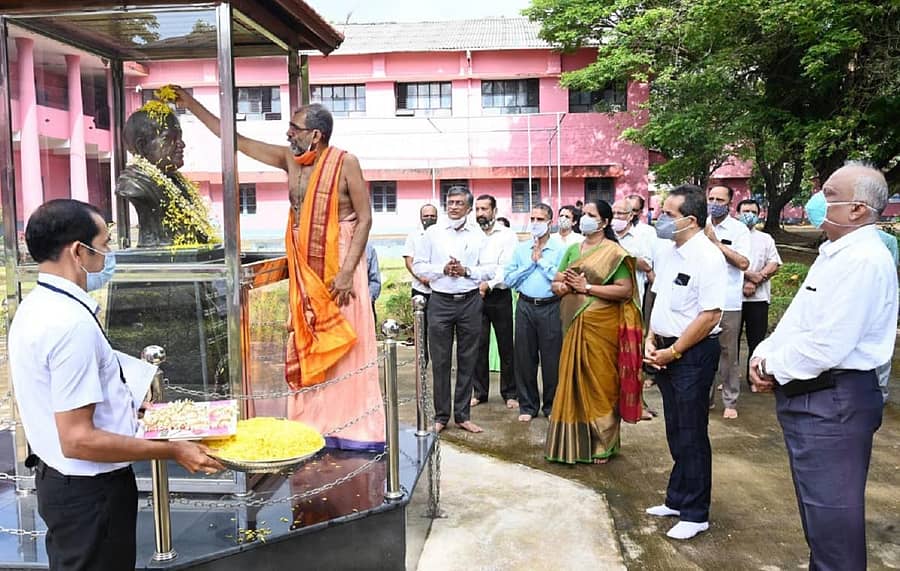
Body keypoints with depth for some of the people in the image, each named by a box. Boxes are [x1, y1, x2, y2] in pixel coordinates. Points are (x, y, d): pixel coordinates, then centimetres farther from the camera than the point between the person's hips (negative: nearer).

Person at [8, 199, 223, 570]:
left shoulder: (36, 306, 4)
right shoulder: (72, 323, -27)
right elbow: (77, 440, -27)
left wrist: (125, 407, 19)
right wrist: (172, 451, -21)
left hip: (59, 479, 10)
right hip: (88, 491, -9)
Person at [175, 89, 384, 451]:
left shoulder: (345, 163, -9)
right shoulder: (290, 159, 8)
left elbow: (365, 218, -11)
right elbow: (236, 140, 14)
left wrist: (347, 271, -18)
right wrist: (191, 105, 16)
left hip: (339, 267, -6)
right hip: (304, 271, 6)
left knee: (347, 349, -4)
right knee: (307, 350, 8)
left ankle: (357, 431, 5)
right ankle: (315, 429, 17)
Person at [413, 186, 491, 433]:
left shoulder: (479, 235, 7)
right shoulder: (432, 233, 6)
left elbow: (489, 270, 4)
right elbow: (419, 266, 3)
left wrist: (466, 271, -11)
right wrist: (443, 270, -11)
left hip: (470, 302, 1)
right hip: (440, 301, -1)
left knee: (467, 360, 7)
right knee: (440, 361, 2)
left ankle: (462, 415, 18)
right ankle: (441, 416, 13)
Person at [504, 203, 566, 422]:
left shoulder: (560, 248, 0)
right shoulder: (521, 249, 10)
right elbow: (509, 279, 3)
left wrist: (541, 260, -8)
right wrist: (531, 262, -4)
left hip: (551, 307, -3)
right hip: (525, 306, 3)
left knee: (551, 358, 4)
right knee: (525, 357, 7)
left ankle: (551, 406, 19)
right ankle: (528, 406, 20)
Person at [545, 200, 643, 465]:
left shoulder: (614, 252, -5)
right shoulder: (572, 250, 14)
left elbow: (625, 290, -14)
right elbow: (556, 284, 14)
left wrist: (587, 287, -16)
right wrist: (564, 286, -10)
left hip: (601, 326, -5)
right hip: (575, 324, 6)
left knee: (599, 383, 2)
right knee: (573, 381, 9)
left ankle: (602, 444, 17)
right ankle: (574, 442, 21)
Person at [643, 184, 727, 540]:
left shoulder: (708, 257, -17)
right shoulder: (665, 251, 7)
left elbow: (710, 315, -20)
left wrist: (673, 351, -15)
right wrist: (651, 341, 5)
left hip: (693, 353, -8)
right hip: (665, 351, 8)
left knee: (691, 436, 3)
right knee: (675, 431, 18)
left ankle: (695, 514, 19)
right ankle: (677, 500, 33)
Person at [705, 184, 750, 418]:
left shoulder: (739, 229, -2)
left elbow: (744, 263, -14)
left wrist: (716, 242, -15)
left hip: (728, 302, -3)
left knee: (728, 353, 3)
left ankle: (730, 401, 14)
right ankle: (706, 397, 22)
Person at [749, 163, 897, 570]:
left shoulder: (864, 261, -20)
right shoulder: (836, 254, 13)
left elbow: (826, 345, -27)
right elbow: (798, 322, 17)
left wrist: (774, 367, -11)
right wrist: (763, 354, 1)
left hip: (833, 402, -10)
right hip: (810, 396, 10)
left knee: (831, 510, 2)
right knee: (818, 503, 23)